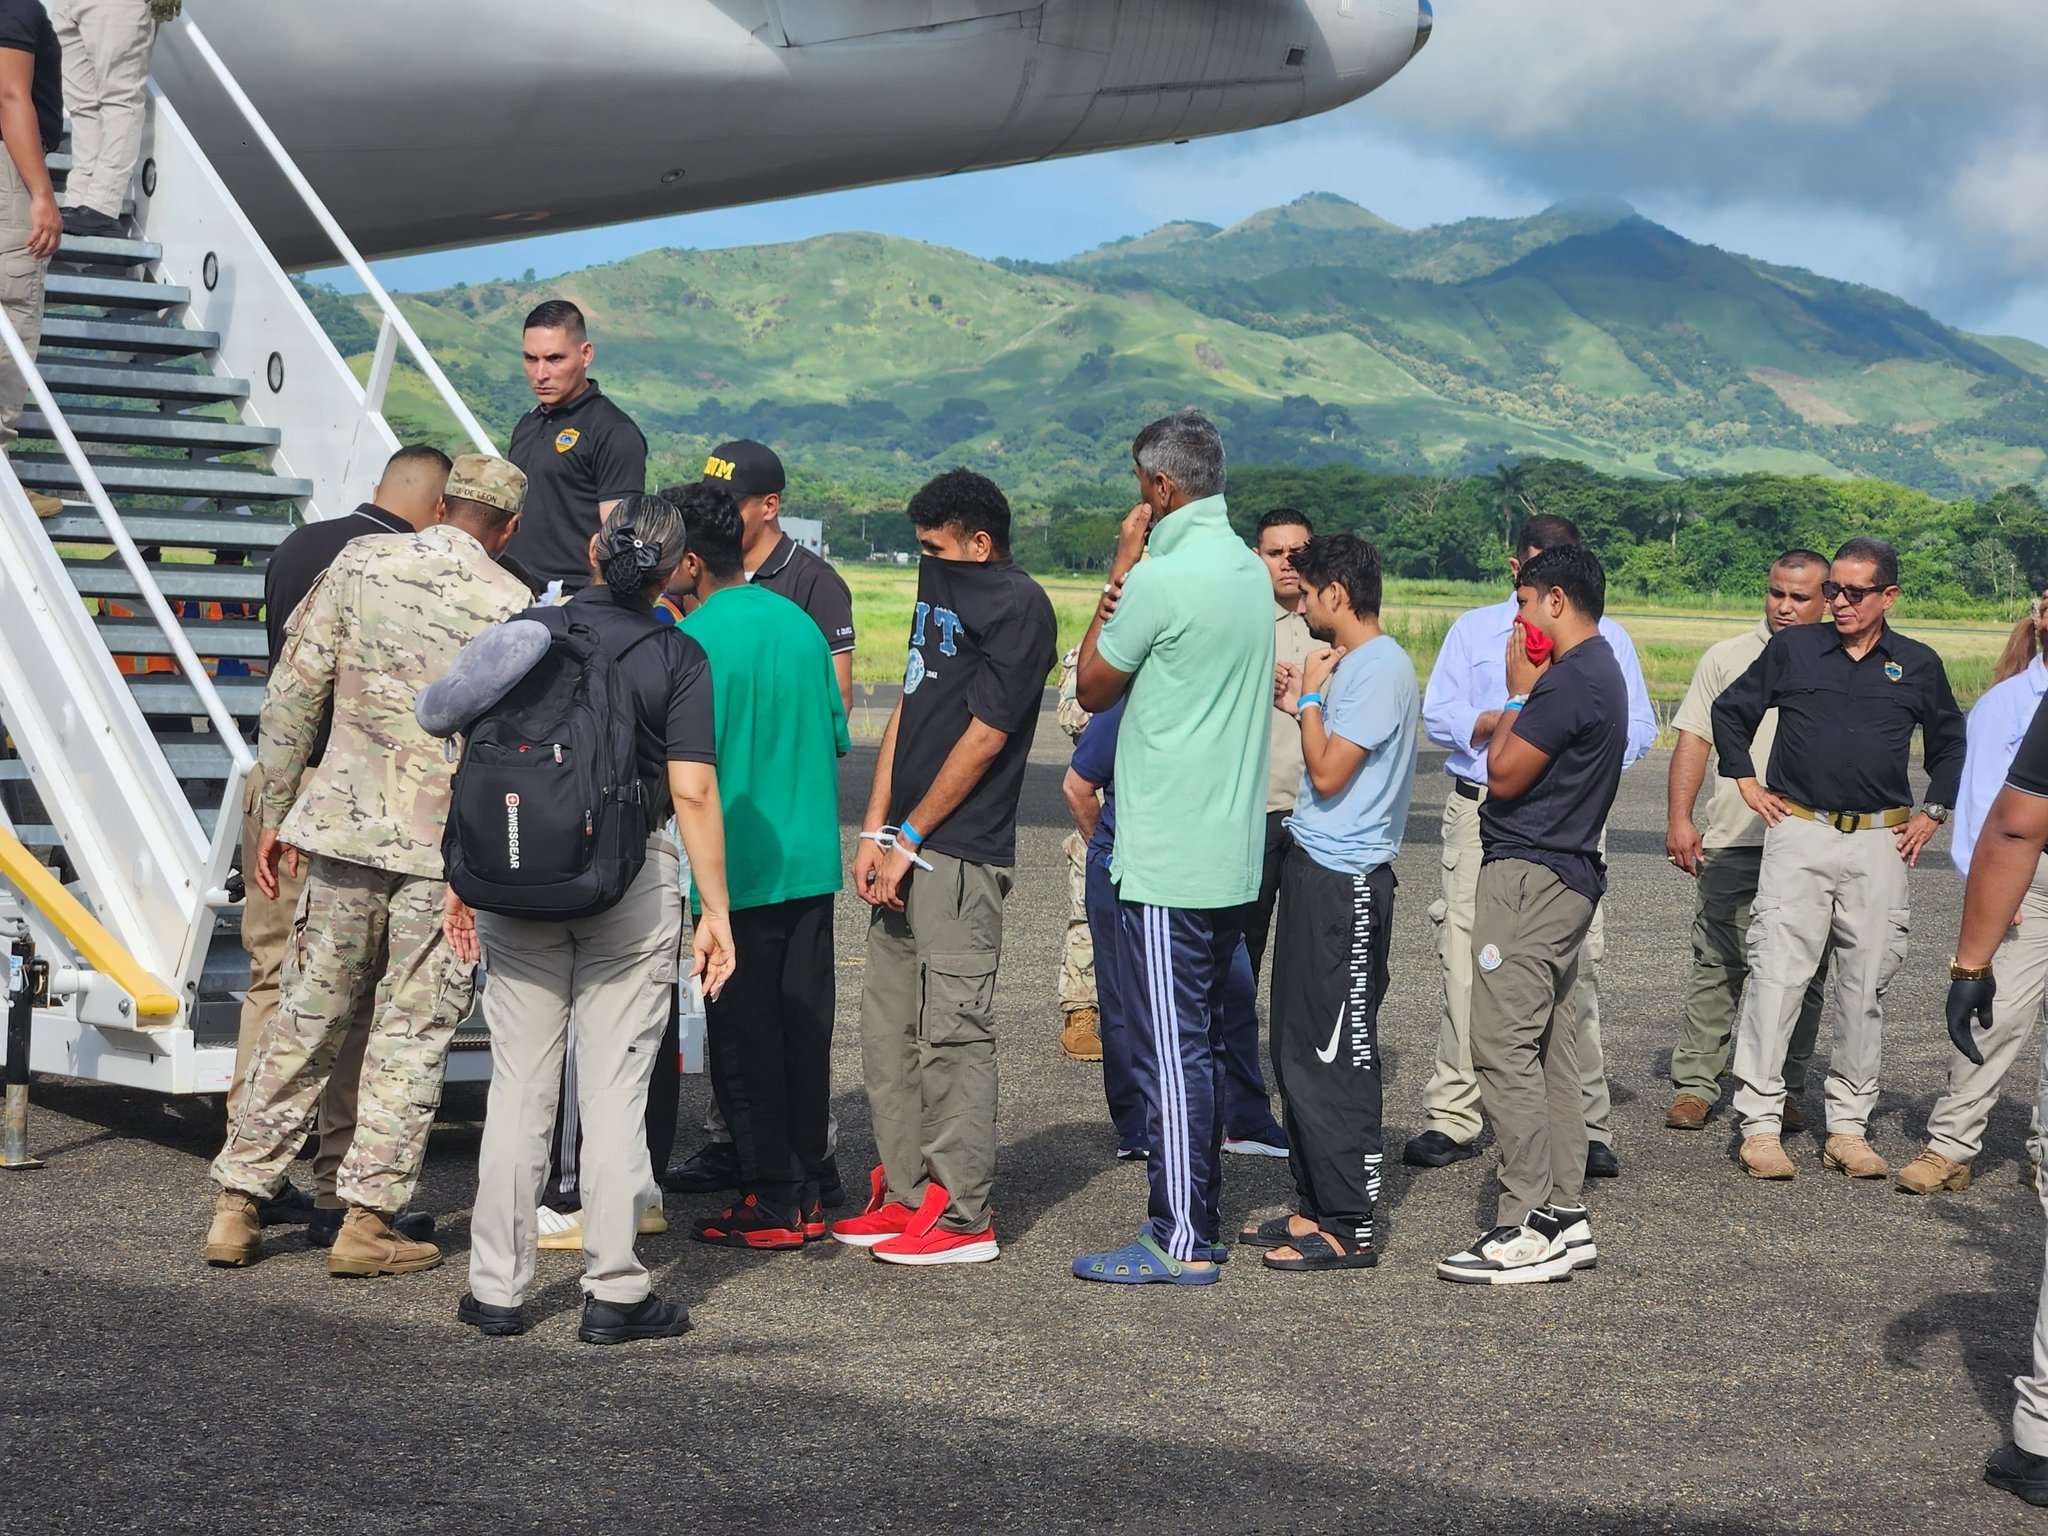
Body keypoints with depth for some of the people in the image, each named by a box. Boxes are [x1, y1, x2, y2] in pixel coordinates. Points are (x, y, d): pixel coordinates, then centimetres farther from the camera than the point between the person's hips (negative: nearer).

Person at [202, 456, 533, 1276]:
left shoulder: (359, 564, 2)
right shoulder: (512, 608, -5)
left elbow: (292, 693, 2)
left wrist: (275, 812, 10)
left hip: (345, 823, 3)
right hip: (451, 844, -3)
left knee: (306, 1018, 11)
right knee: (412, 1032, 6)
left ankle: (237, 1205, 14)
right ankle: (367, 1218, 6)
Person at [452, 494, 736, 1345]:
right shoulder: (676, 657, -5)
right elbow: (693, 792, -10)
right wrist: (715, 910, -4)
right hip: (631, 883, -2)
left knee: (517, 1085, 8)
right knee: (615, 1088, 4)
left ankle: (497, 1288, 12)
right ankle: (614, 1292, 6)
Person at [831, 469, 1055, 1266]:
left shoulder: (1018, 608, -10)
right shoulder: (939, 589, 17)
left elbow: (983, 737, -13)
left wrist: (911, 838, -10)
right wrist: (875, 832, 8)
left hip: (961, 855, -9)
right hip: (908, 849, 9)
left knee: (953, 1032, -6)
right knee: (886, 1026, 11)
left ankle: (962, 1217, 0)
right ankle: (907, 1193, 20)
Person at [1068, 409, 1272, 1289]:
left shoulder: (1161, 579, -16)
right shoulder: (1249, 572, 12)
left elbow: (1093, 687, -3)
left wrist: (1121, 566, 1)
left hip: (1167, 860, -9)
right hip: (1232, 854, 9)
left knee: (1170, 1050, -5)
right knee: (1196, 1044, 15)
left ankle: (1181, 1244, -3)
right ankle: (1189, 1220, 21)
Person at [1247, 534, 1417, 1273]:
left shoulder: (1379, 669, -15)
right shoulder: (1355, 664, 16)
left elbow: (1329, 774, -19)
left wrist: (1308, 699, -7)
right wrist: (1302, 704, 13)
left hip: (1343, 881, -10)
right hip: (1317, 871, 10)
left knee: (1333, 1058, -7)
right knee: (1297, 1049, 14)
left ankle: (1350, 1228, -3)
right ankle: (1315, 1206, 22)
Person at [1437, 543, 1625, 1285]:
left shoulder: (1569, 680, -17)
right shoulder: (1600, 669, 16)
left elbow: (1505, 774, -14)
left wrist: (1518, 692, -7)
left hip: (1529, 877, -11)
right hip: (1567, 875, 11)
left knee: (1505, 1049, -10)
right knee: (1553, 1051, 12)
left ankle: (1529, 1230, -11)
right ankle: (1564, 1215, 15)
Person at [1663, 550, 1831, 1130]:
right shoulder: (1728, 658, 9)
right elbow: (1694, 740, 6)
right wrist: (1679, 821, -3)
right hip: (1735, 840, -1)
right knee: (1718, 967, 0)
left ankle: (1784, 1091, 14)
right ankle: (1694, 1085, 6)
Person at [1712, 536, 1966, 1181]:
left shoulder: (1919, 665, 7)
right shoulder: (1793, 648, 3)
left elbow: (1949, 741, 22)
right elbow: (1730, 710, 16)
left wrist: (1933, 812, 13)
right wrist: (1746, 781, 8)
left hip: (1879, 843, 2)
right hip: (1798, 834, -2)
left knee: (1865, 987, 4)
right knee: (1777, 975, -8)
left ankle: (1849, 1127, 12)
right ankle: (1759, 1123, -4)